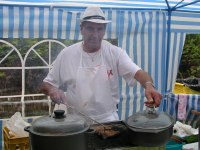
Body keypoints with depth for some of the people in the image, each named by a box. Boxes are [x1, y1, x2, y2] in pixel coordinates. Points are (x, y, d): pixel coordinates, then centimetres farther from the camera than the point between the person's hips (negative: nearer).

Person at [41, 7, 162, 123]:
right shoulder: (66, 54, -3)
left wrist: (149, 86, -40)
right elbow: (46, 85, 5)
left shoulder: (115, 53, -5)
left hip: (108, 121, -1)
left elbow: (138, 72, -19)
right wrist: (52, 90, -18)